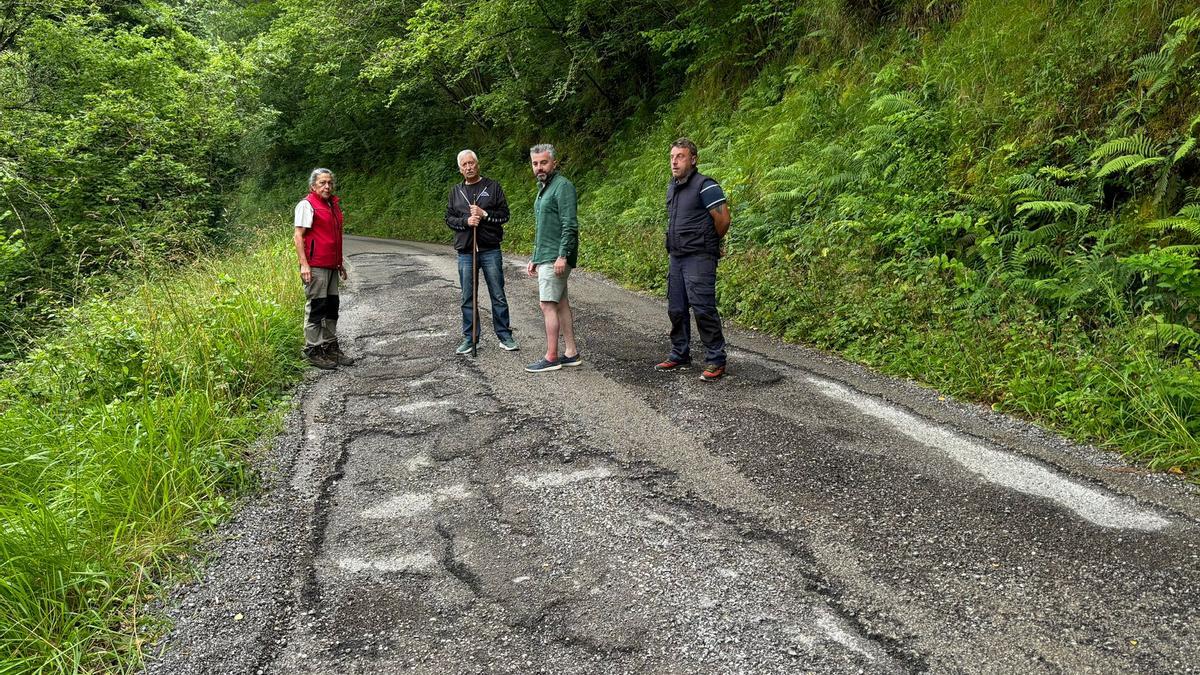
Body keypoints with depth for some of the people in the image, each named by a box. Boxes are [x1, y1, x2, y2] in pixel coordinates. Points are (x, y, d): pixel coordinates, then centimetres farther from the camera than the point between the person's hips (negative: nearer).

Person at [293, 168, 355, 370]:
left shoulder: (334, 204, 17)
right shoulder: (307, 205, -7)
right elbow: (298, 236, -12)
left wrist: (340, 263, 24)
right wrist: (304, 264, -19)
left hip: (331, 266, 8)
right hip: (315, 267, -8)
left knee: (331, 307, 13)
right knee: (315, 308, -3)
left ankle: (331, 347, 24)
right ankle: (313, 351, 4)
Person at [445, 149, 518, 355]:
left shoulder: (493, 187, 4)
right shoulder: (456, 191, 12)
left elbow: (504, 214, 1)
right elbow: (449, 218, 9)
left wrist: (484, 214, -14)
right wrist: (466, 221, -9)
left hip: (490, 250, -2)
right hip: (465, 252, 2)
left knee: (498, 295, 2)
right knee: (468, 298, 6)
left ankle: (504, 336, 11)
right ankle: (470, 337, 15)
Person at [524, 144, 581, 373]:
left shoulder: (562, 186, -11)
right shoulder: (543, 189, 19)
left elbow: (570, 225, -19)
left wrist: (563, 255, -23)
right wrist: (534, 258, 23)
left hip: (555, 259, -10)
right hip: (545, 257, 10)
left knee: (548, 305, -8)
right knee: (561, 304, 10)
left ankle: (551, 357, -4)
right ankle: (571, 353, 15)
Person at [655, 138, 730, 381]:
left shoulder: (705, 186, -12)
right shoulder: (672, 186, 14)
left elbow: (723, 219, -15)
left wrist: (710, 242, 1)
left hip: (699, 258, -8)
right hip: (676, 257, 8)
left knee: (703, 309, -10)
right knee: (676, 309, 12)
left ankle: (716, 361, -1)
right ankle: (680, 356, 24)